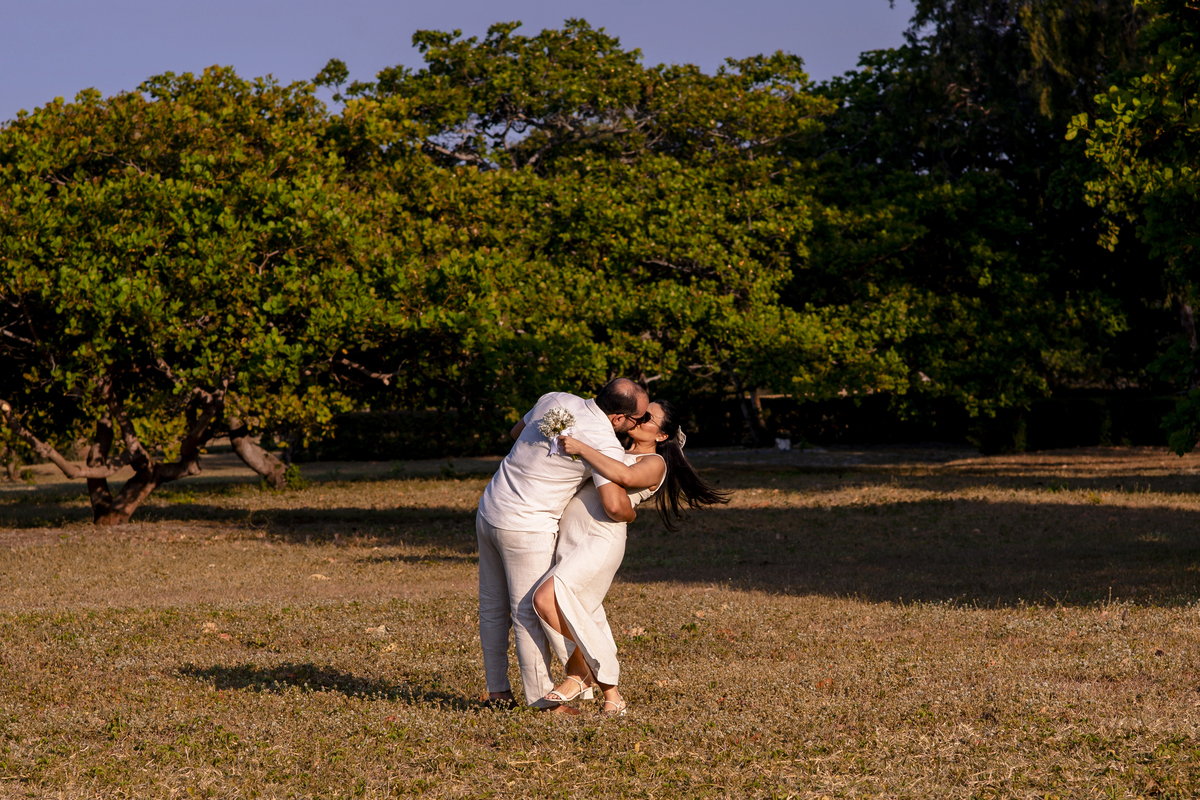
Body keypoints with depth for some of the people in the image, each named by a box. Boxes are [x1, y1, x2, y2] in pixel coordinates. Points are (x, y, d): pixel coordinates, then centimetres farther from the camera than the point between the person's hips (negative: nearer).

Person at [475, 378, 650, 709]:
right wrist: (630, 514, -3)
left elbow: (517, 431, 23)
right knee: (530, 613, -1)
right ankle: (541, 698, 3)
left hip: (489, 509, 8)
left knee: (493, 608, 15)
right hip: (527, 527, -8)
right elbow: (614, 506, -26)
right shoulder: (604, 443, -18)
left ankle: (497, 690, 25)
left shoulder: (556, 400, 4)